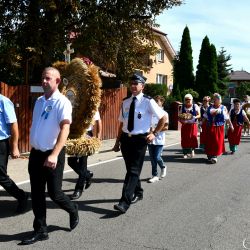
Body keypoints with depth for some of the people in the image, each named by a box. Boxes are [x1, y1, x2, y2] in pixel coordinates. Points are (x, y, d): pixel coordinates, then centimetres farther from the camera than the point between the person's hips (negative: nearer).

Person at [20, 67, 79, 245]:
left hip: (52, 154, -6)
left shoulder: (62, 102, -13)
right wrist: (34, 150, 19)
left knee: (54, 192, 1)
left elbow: (65, 129, -25)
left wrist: (54, 154, -36)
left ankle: (73, 210, 32)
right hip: (35, 153, 7)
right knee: (37, 193, 9)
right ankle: (40, 230, 22)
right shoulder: (39, 101, 10)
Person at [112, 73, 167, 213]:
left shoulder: (148, 102, -8)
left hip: (140, 139, -6)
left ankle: (125, 202, -10)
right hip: (126, 138, 6)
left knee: (134, 171, -9)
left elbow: (163, 118, -1)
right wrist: (118, 141, 14)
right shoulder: (125, 102, 7)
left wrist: (154, 134, -7)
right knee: (130, 169, 16)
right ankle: (138, 193, 37)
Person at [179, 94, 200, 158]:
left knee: (193, 137, -7)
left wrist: (195, 117, -17)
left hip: (193, 125, -1)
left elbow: (199, 115, 4)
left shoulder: (195, 106, 3)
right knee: (185, 138, -2)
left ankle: (192, 150, 16)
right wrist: (182, 120, -9)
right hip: (185, 125, 1)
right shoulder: (182, 107, 9)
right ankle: (185, 153, 5)